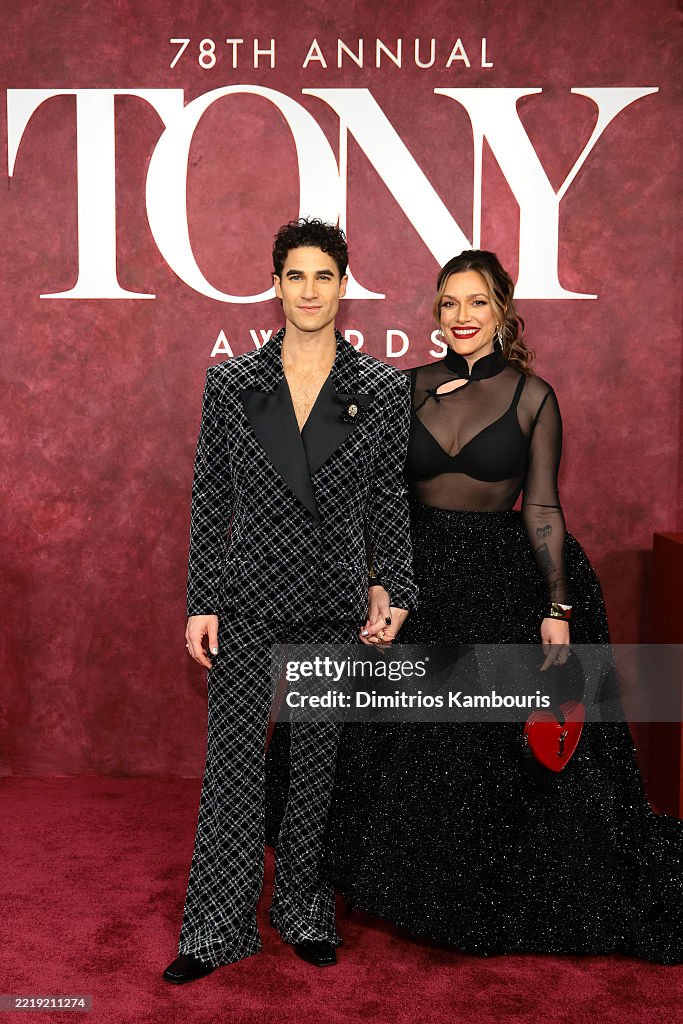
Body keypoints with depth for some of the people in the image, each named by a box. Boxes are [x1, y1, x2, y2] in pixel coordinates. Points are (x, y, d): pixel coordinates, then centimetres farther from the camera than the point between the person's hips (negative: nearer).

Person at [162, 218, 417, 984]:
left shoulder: (384, 389, 0)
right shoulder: (230, 383, 1)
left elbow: (390, 504, 3)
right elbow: (209, 499, 3)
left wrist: (396, 595, -4)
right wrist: (201, 602, -1)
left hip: (336, 605, 0)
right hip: (247, 603, 0)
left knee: (319, 763, 11)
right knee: (233, 762, 4)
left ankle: (306, 914, 30)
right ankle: (216, 929, 19)